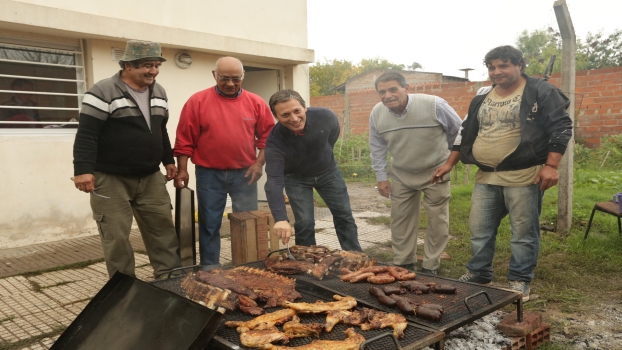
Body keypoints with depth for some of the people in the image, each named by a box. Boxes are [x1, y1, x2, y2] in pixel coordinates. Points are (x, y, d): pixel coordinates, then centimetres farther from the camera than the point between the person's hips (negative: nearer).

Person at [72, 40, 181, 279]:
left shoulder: (158, 92, 11)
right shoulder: (103, 91, -11)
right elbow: (86, 135, -15)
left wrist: (168, 160, 20)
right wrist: (83, 170, -22)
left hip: (151, 178, 6)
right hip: (111, 179, -6)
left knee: (163, 228, 8)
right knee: (117, 236, 1)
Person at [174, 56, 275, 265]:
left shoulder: (256, 103, 1)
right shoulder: (197, 101, -3)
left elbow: (267, 135, 6)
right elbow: (185, 139, -2)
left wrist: (259, 163, -5)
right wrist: (182, 169, -6)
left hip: (244, 174, 1)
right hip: (209, 174, -1)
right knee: (209, 225, 8)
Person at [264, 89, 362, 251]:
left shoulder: (326, 117, -30)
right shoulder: (275, 141, -36)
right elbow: (274, 181, -43)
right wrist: (280, 218, -56)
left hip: (328, 171, 3)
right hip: (296, 178, -2)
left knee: (344, 215, 7)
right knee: (304, 222, -8)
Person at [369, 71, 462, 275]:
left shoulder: (434, 105, -23)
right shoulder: (377, 113, -12)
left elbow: (459, 131, -6)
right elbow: (377, 147, 2)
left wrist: (449, 158, 3)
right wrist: (381, 177, 3)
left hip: (435, 171, -3)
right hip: (401, 174, 3)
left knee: (437, 221, 4)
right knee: (400, 220, 9)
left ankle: (430, 266, 18)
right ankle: (403, 263, 24)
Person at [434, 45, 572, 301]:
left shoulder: (540, 92, -4)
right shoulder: (482, 98, 13)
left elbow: (561, 128, -8)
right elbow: (466, 133, 19)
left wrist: (551, 166, -16)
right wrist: (449, 164, 17)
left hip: (524, 175, -5)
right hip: (486, 177, 6)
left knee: (523, 232, 4)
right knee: (479, 229, 11)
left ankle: (520, 281, 19)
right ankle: (478, 275, 27)